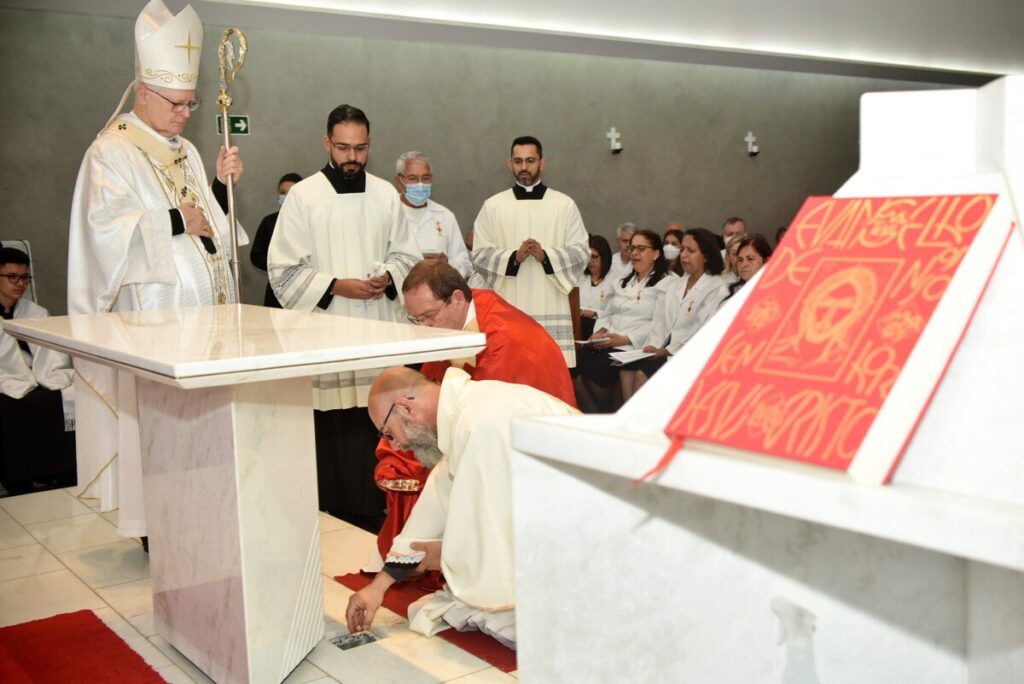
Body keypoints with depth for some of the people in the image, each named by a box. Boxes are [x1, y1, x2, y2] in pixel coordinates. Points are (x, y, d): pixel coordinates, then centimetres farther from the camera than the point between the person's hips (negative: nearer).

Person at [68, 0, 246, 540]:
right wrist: (176, 220, -18)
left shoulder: (184, 151, 17)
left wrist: (221, 184, 1)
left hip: (202, 302, 7)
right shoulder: (112, 152, -6)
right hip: (152, 307, -7)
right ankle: (155, 522, 3)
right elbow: (107, 227, -16)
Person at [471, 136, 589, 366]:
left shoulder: (564, 204, 8)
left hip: (551, 308, 0)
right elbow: (480, 255, 3)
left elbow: (580, 252, 3)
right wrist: (514, 257, -13)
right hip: (507, 309, 0)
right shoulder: (493, 206, 8)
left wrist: (545, 255, -13)